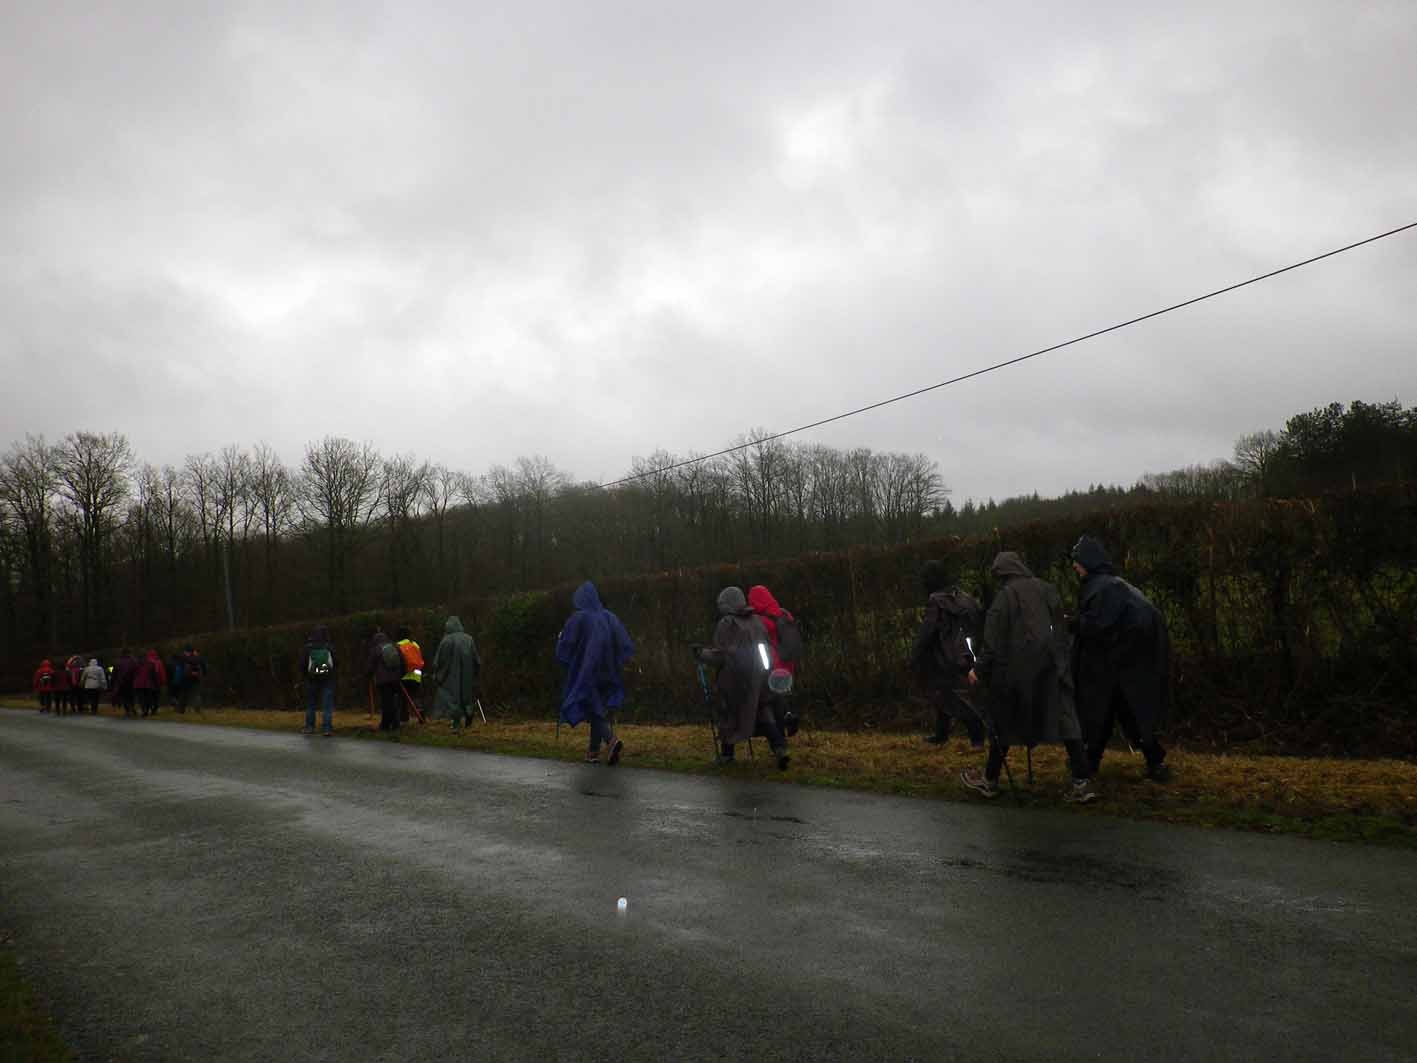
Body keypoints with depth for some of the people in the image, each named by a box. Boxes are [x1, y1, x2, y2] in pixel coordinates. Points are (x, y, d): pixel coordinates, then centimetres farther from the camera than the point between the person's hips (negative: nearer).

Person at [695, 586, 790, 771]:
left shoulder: (726, 624, -13)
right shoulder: (756, 621, 4)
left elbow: (719, 656, -14)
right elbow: (766, 649, 8)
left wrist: (701, 653, 2)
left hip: (734, 680, -5)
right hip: (758, 679, 5)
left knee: (729, 714, 14)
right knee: (764, 714, 13)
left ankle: (726, 754, 24)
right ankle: (780, 750, -2)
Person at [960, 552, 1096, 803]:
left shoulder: (1005, 595, -6)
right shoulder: (1046, 589, 9)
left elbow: (993, 636, -9)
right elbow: (1061, 629, 12)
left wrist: (979, 668, -5)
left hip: (1018, 668, -4)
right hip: (1052, 667, 4)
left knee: (1004, 721, 9)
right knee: (1064, 719, 2)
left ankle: (990, 779, 19)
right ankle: (1082, 782, -7)